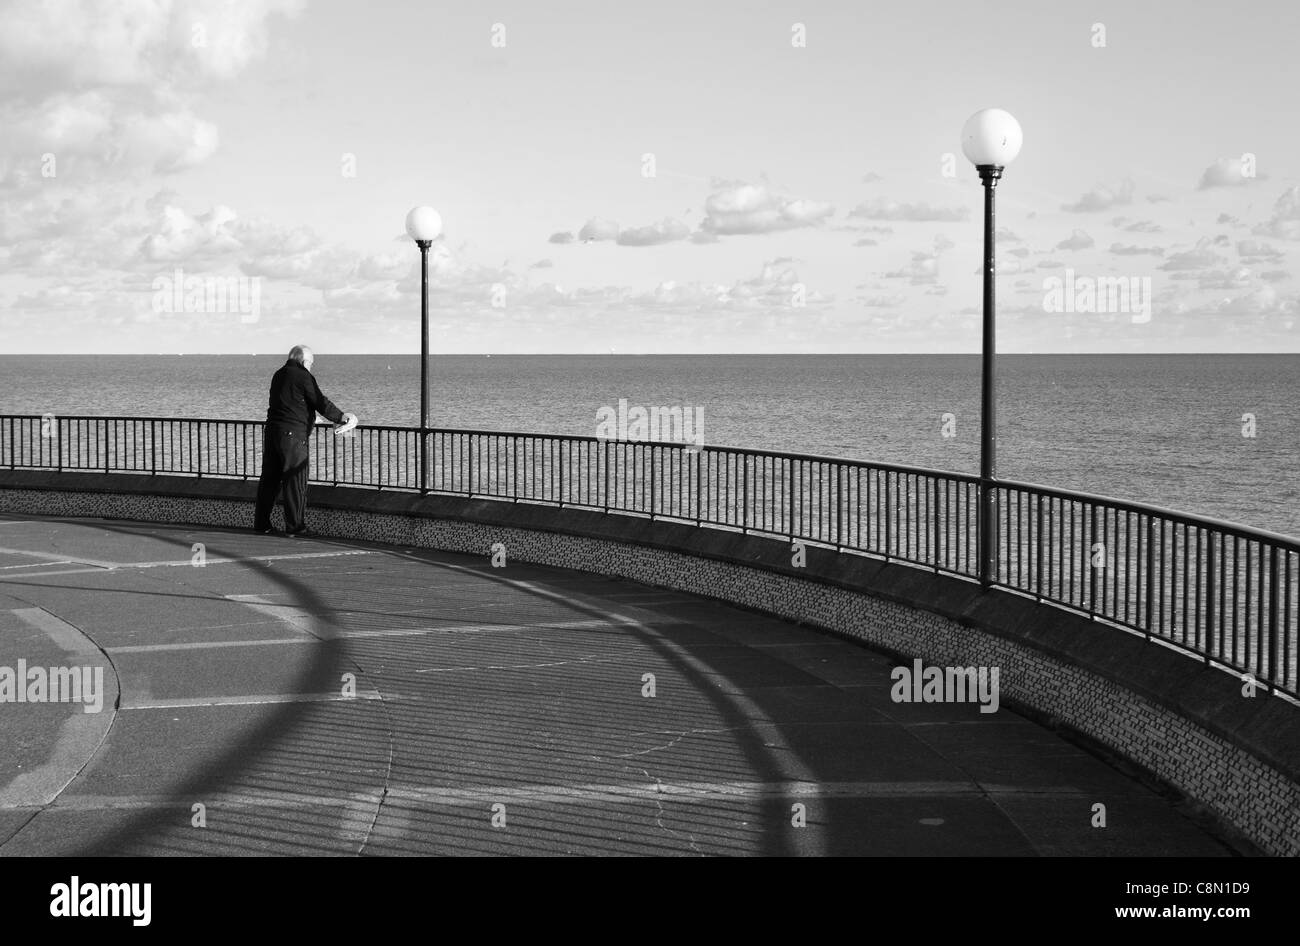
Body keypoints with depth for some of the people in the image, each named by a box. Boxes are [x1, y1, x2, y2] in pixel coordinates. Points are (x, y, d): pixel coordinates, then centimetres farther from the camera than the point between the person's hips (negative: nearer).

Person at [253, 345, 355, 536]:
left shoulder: (279, 375, 16)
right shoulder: (303, 377, -9)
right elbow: (321, 403, -7)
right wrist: (341, 417, 6)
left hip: (272, 431, 8)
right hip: (293, 434, -8)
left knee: (269, 479, 11)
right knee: (295, 481, -2)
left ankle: (261, 523, 14)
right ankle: (294, 526, 0)